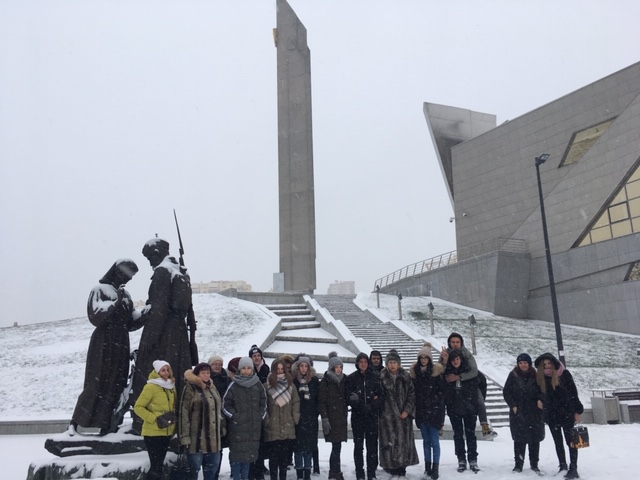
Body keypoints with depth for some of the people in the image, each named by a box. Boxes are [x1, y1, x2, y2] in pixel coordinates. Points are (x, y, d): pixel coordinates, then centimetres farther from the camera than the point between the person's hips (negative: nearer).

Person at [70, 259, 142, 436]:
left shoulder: (126, 295, 15)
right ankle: (75, 422, 6)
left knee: (116, 386, 3)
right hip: (102, 346, -6)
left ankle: (107, 425, 8)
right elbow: (95, 316, -16)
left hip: (120, 347, 6)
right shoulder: (99, 290, -3)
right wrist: (116, 302, -23)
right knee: (95, 385, -6)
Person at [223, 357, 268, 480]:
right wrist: (234, 416, -8)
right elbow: (225, 405, 0)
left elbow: (263, 403, 17)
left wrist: (261, 416, 7)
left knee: (250, 452, 8)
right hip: (237, 425, -3)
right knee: (237, 452, -4)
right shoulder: (234, 385, -3)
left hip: (254, 427, 3)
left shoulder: (258, 385, 7)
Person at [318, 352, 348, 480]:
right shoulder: (325, 381, -5)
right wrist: (324, 419, -15)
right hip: (331, 418, -5)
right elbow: (321, 401, -8)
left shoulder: (344, 380, 10)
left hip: (341, 418, 5)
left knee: (336, 447, 8)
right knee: (336, 447, -9)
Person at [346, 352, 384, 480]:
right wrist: (362, 407, -17)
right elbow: (349, 398, -6)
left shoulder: (375, 377, 4)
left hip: (372, 416, 1)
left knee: (372, 445, 2)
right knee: (358, 445, 3)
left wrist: (372, 406, -13)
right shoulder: (351, 378, 1)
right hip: (357, 416, -1)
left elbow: (382, 396, 1)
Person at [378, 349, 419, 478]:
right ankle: (390, 466, 9)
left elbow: (412, 394, 3)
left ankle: (401, 466, 16)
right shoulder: (381, 377, -1)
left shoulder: (406, 377, 3)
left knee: (404, 441, 4)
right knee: (389, 441, -3)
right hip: (387, 415, -2)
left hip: (404, 415, 2)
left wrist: (407, 410, -5)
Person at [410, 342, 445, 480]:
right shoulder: (415, 372, 5)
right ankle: (428, 467, 20)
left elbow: (442, 390, -5)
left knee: (434, 440, -2)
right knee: (426, 440, 12)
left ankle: (435, 468, 4)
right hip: (421, 410, 4)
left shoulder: (436, 371, -6)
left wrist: (436, 401, -11)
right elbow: (413, 391, 9)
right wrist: (414, 407, 4)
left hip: (434, 410, -4)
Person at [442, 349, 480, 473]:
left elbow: (474, 388, -1)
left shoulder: (469, 370, -3)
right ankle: (461, 460, 18)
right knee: (458, 435, 9)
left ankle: (473, 460, 13)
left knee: (470, 434, 5)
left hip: (469, 408, -1)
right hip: (454, 408, 1)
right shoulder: (447, 372, -3)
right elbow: (444, 390, -3)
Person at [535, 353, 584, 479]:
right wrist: (545, 414, 6)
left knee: (571, 441, -1)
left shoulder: (564, 374, -7)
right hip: (551, 415, 4)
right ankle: (563, 466, 22)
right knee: (558, 442, 12)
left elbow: (573, 393, -5)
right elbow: (542, 395, 9)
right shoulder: (541, 377, 3)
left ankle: (573, 469, 1)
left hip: (566, 413, -4)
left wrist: (578, 411, -8)